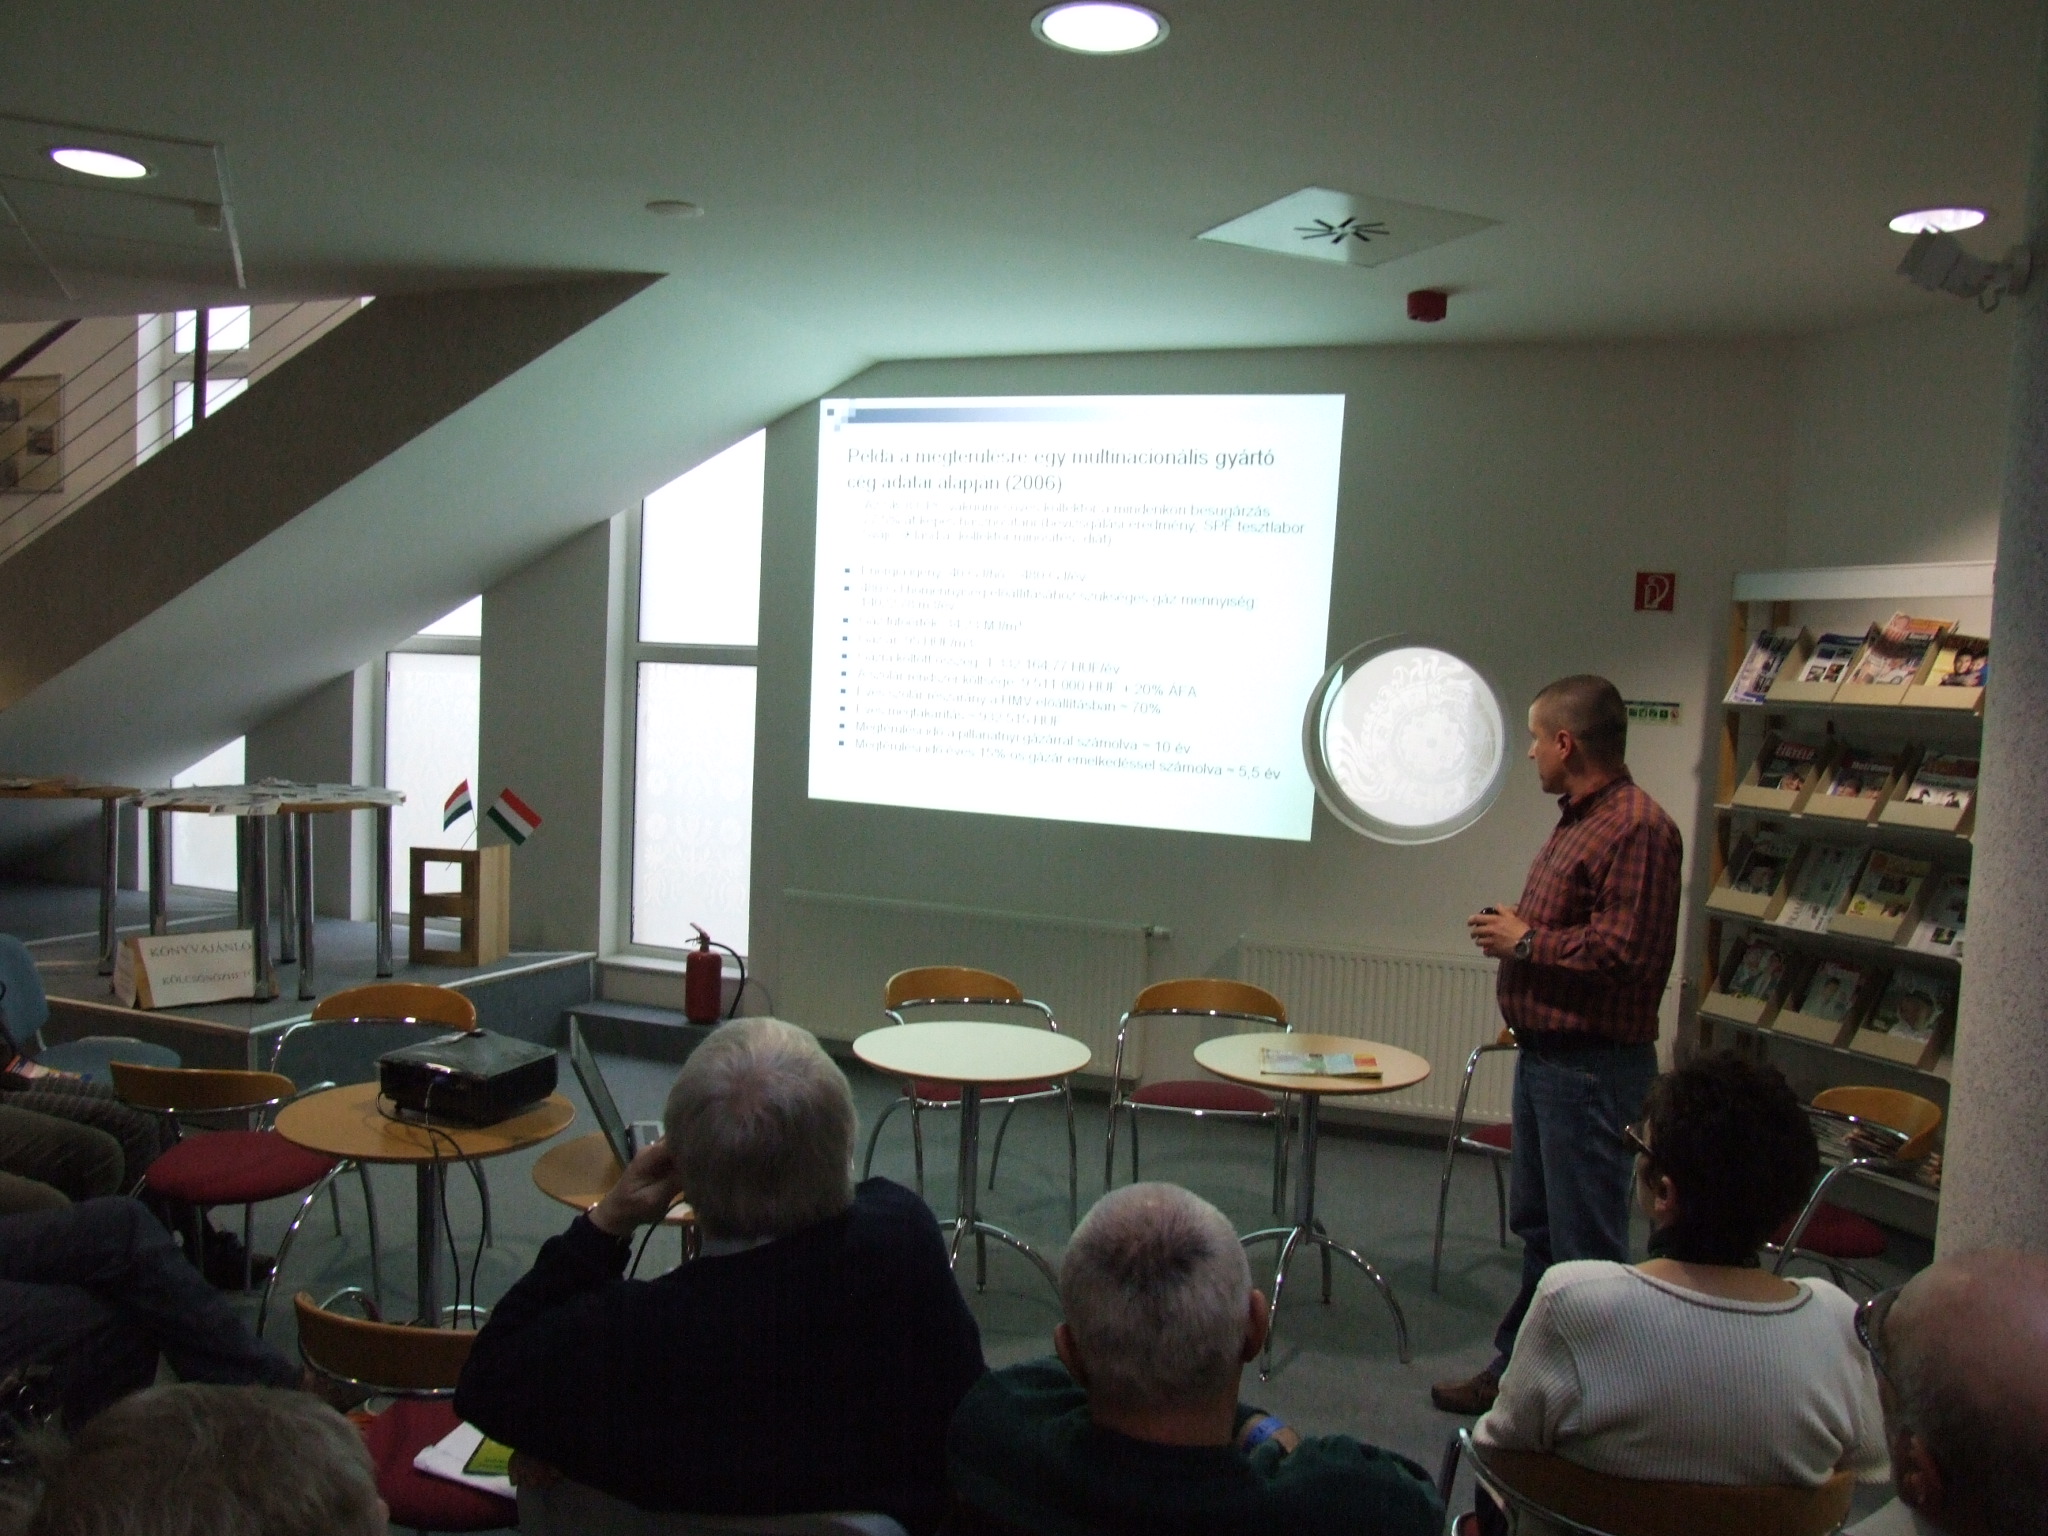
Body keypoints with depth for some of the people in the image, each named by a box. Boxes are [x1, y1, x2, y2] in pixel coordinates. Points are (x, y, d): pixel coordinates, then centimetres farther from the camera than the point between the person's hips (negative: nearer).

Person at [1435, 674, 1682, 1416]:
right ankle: (1518, 1368, 32)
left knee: (1584, 1242, -1)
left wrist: (1525, 941, -15)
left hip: (1592, 1067, -11)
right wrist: (1510, 931, 7)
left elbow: (1625, 951, -27)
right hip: (1544, 1055, 11)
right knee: (1536, 1226, 19)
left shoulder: (1638, 828, -19)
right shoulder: (1578, 820, 15)